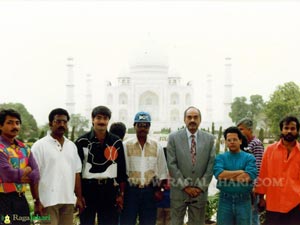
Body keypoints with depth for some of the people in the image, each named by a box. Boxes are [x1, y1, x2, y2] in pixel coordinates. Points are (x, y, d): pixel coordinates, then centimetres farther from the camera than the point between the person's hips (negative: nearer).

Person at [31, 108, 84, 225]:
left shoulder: (72, 146, 13)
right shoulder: (39, 146, -4)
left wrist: (79, 197, 10)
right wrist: (37, 201, -12)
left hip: (68, 200, 5)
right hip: (48, 200, -5)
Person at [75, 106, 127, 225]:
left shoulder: (117, 142, 5)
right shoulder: (82, 142, -2)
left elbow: (122, 170, 8)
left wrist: (121, 194, 5)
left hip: (109, 189, 2)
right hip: (87, 188, -2)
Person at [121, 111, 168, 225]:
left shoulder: (157, 146, 6)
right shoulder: (126, 145, 0)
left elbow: (162, 171, 9)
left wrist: (158, 189, 2)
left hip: (149, 191, 2)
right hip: (130, 190, -2)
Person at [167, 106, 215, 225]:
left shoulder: (209, 139, 4)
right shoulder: (174, 137, -1)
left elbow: (211, 164, 2)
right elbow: (172, 164, -5)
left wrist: (201, 186, -5)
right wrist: (185, 186, -9)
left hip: (200, 192, 1)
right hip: (179, 190, -1)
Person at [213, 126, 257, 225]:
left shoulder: (249, 158, 1)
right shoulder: (220, 157, 4)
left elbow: (248, 177, -15)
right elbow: (218, 174, -15)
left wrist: (227, 176, -8)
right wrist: (240, 172, -11)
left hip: (243, 201, -1)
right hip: (225, 200, 1)